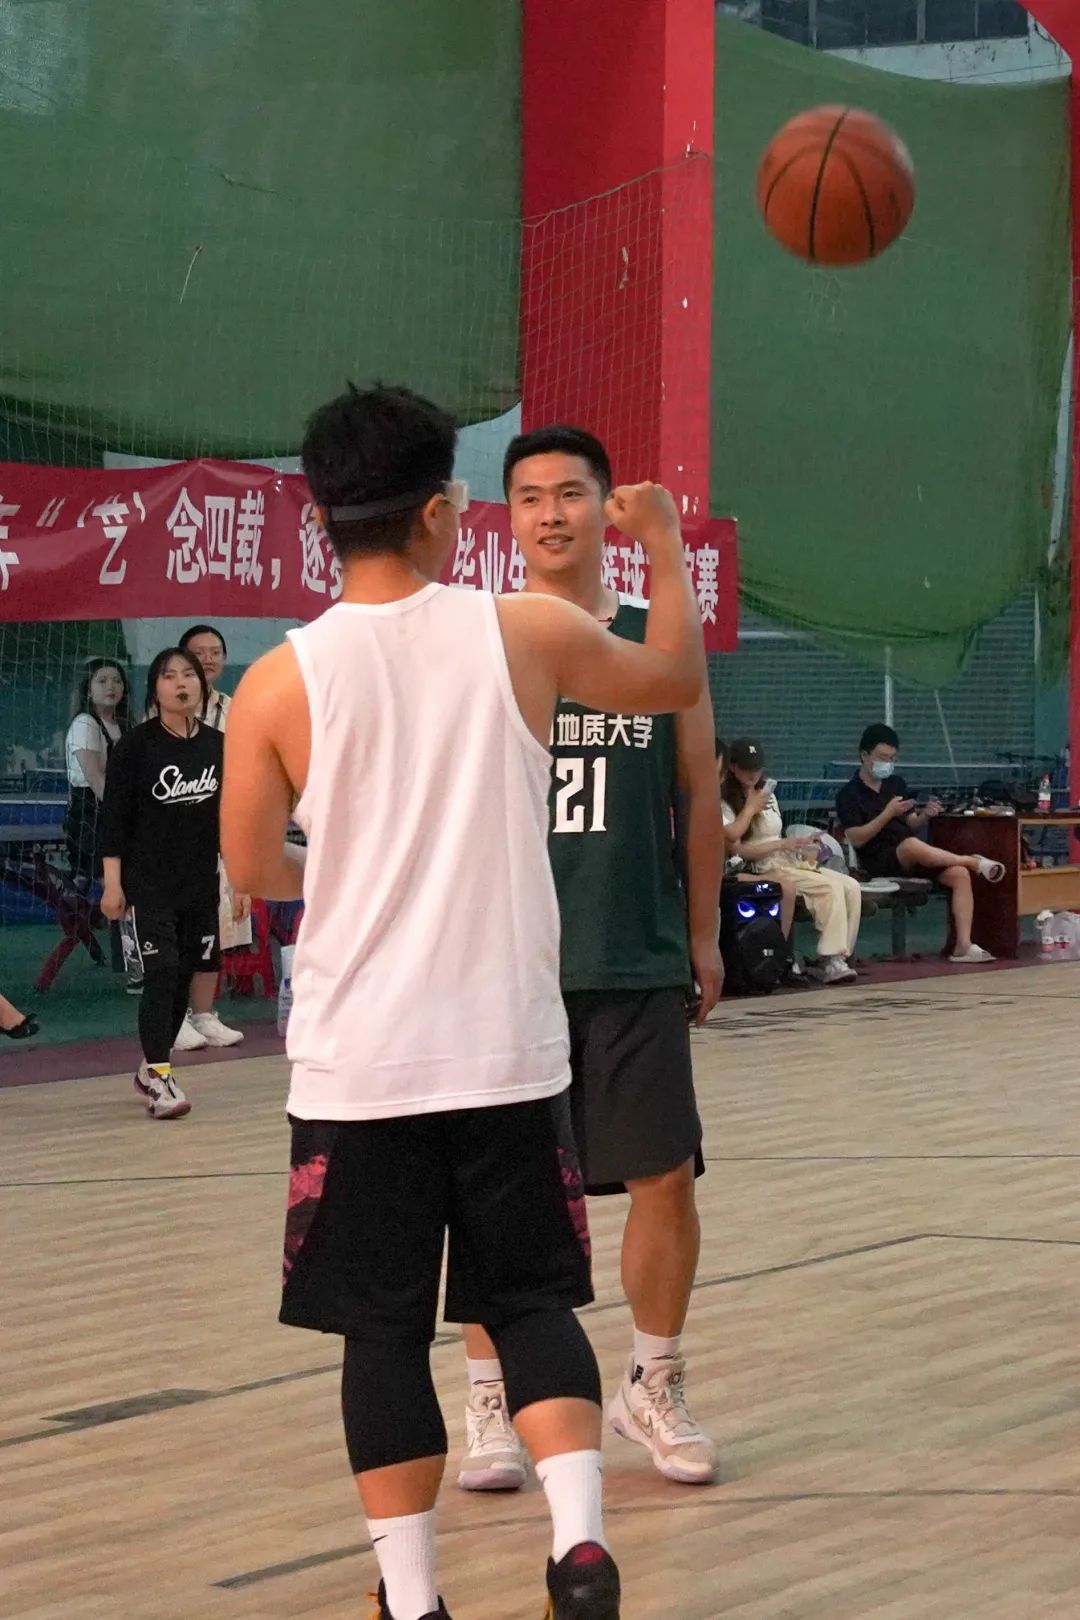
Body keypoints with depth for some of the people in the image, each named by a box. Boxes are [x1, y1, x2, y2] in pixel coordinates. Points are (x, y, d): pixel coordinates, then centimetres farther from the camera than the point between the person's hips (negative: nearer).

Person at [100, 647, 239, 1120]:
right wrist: (113, 882, -11)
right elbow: (115, 818, -7)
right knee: (161, 975, -13)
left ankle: (150, 1067, 26)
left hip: (201, 884, 5)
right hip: (148, 882, -5)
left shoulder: (217, 746, 5)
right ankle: (160, 1080, -12)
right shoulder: (135, 746, -7)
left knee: (185, 976, 10)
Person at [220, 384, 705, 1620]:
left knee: (383, 1332, 7)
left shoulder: (278, 683, -6)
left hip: (359, 1067, -1)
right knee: (532, 1302, 13)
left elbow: (253, 869, 5)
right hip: (508, 1053, 1)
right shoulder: (527, 635, -4)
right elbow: (677, 679, 15)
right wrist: (668, 545, 31)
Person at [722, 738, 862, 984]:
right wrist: (783, 844, -17)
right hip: (761, 871, -8)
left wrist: (801, 849, 4)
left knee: (851, 887, -12)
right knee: (830, 888, -26)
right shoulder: (725, 802, -4)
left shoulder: (768, 795, 22)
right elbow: (735, 849, -15)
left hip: (790, 862, 8)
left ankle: (840, 956, -17)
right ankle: (829, 960, -28)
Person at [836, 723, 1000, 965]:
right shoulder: (849, 795, -1)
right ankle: (974, 861, -18)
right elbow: (856, 839, -13)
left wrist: (924, 816, -3)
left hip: (912, 862, 6)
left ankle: (963, 945, -27)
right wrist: (888, 813, -20)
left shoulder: (896, 784, 18)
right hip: (880, 862, -6)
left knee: (960, 874, -20)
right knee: (911, 845, -39)